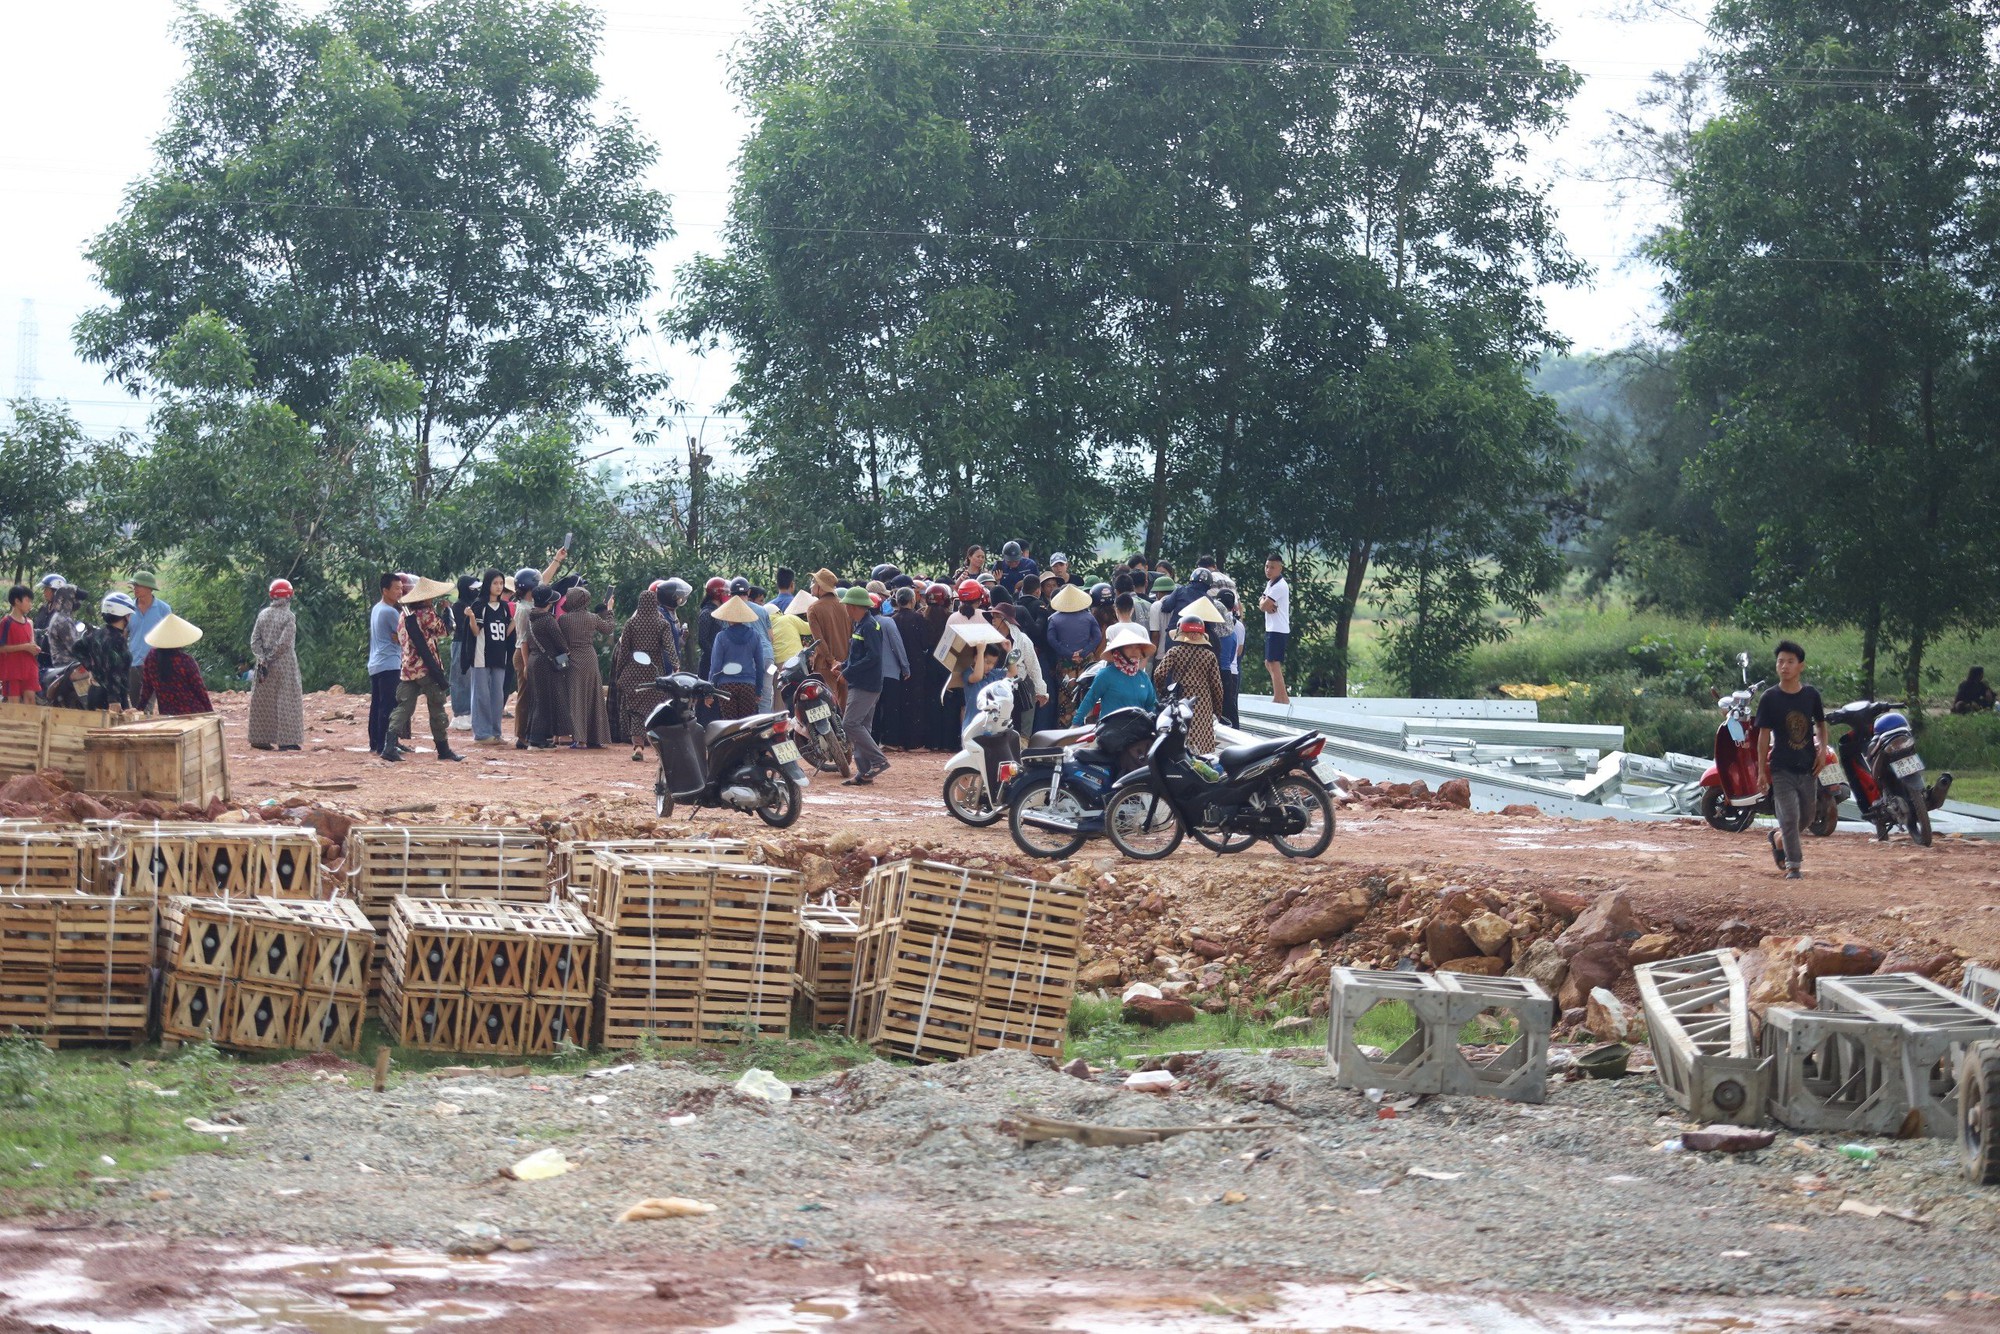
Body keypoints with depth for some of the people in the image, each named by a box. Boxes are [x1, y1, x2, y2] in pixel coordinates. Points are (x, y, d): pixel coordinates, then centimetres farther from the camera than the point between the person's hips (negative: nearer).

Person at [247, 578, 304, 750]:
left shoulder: (263, 615, 6)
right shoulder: (289, 616, -8)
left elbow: (255, 640, 0)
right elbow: (284, 642, -16)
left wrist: (262, 659, -6)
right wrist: (270, 658, -9)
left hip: (264, 664, 5)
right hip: (285, 664, -4)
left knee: (263, 700, 9)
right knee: (286, 700, 0)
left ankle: (260, 739, 12)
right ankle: (286, 740, -2)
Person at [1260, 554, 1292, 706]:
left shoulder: (1279, 586, -16)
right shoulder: (1270, 583, 16)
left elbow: (1265, 605, -18)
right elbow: (1262, 602, 12)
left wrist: (1264, 603, 4)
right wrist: (1266, 604, -10)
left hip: (1278, 630, -11)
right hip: (1271, 629, 11)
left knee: (1274, 664, -14)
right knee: (1269, 663, 18)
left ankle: (1279, 698, -17)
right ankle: (1283, 698, 25)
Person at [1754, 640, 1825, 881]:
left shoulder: (1811, 695, 1)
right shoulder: (1770, 698, -7)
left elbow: (1821, 724, 15)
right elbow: (1764, 736, -5)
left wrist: (1822, 748, -3)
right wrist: (1761, 770, -6)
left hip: (1808, 768, 4)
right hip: (1782, 768, -4)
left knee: (1807, 817, 14)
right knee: (1790, 818, -8)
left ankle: (1777, 838, 40)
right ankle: (1792, 866, 2)